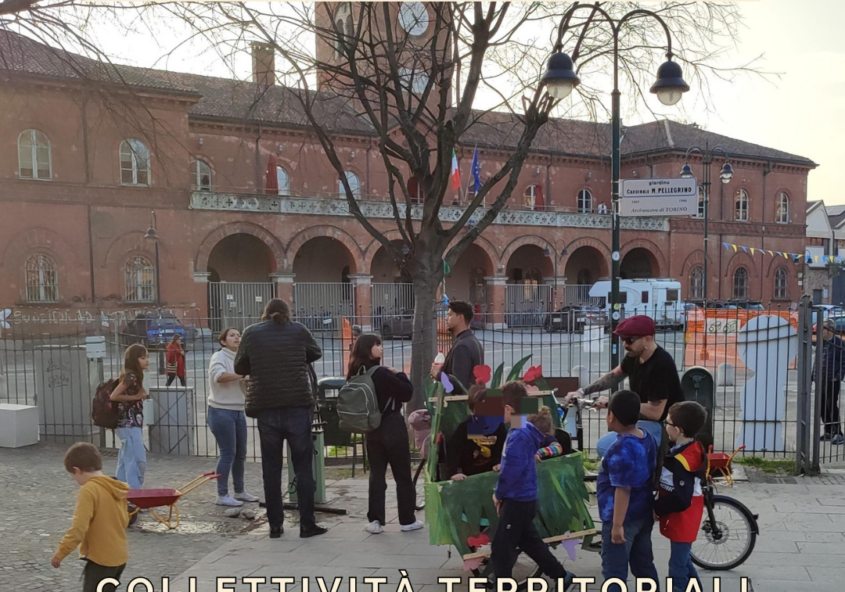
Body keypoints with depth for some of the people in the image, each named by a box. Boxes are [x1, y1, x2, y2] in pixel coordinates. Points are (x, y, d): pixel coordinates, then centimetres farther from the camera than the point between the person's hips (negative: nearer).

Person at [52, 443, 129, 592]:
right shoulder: (117, 488, 6)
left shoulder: (89, 490, -18)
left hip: (100, 558, -8)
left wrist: (61, 552, -12)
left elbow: (79, 528, -22)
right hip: (119, 556, 8)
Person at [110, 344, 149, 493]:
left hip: (131, 424, 10)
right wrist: (136, 396, -17)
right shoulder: (130, 376, -16)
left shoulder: (134, 376, 13)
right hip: (129, 425, -10)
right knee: (138, 461, -9)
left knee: (127, 460, 15)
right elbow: (113, 396, -21)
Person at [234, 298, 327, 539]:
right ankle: (307, 524, 8)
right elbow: (316, 353, 19)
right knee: (303, 466, 6)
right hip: (297, 405, -1)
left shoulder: (251, 333, 4)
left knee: (271, 468, 9)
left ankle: (275, 525, 14)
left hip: (266, 407, 1)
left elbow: (239, 368, 10)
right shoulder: (299, 330, 3)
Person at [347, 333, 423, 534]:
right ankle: (407, 520, 12)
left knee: (376, 475, 11)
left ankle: (375, 520, 9)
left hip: (372, 429, 6)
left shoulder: (356, 375, 2)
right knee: (403, 476, 5)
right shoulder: (381, 374, -20)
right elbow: (407, 393, -17)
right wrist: (399, 375, -1)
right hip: (392, 428, -6)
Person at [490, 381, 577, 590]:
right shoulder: (527, 431, 7)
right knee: (530, 542, 23)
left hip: (517, 501, -10)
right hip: (524, 498, 10)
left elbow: (511, 471, -25)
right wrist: (503, 494, 11)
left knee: (501, 550, 0)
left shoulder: (518, 436, -23)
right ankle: (562, 576, 33)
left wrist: (498, 493, -9)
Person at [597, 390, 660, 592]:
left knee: (614, 572, 0)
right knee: (644, 565, 18)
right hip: (644, 514, 9)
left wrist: (617, 525, -21)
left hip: (624, 518, -9)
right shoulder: (647, 438, 4)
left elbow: (623, 489, -25)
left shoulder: (621, 448, -24)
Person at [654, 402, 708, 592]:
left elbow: (681, 499, -29)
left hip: (681, 520, -9)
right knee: (683, 562, 24)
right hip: (684, 519, 9)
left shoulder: (681, 461, -29)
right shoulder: (693, 448, 0)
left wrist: (657, 508, -16)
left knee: (677, 568, 4)